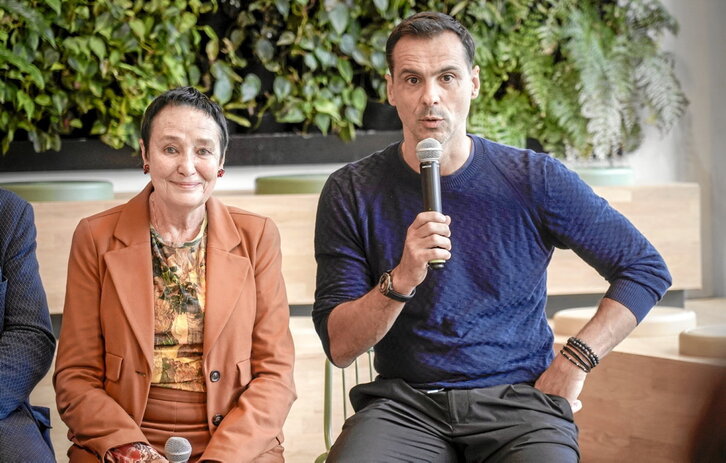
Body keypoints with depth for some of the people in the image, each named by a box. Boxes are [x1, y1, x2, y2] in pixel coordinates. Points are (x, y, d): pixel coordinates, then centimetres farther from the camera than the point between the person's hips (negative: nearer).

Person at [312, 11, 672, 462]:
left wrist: (574, 362, -1)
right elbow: (340, 348, -3)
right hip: (405, 405, 1)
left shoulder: (535, 180, 0)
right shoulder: (352, 193, 1)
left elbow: (647, 269, 8)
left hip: (519, 397, 0)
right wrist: (401, 280, -20)